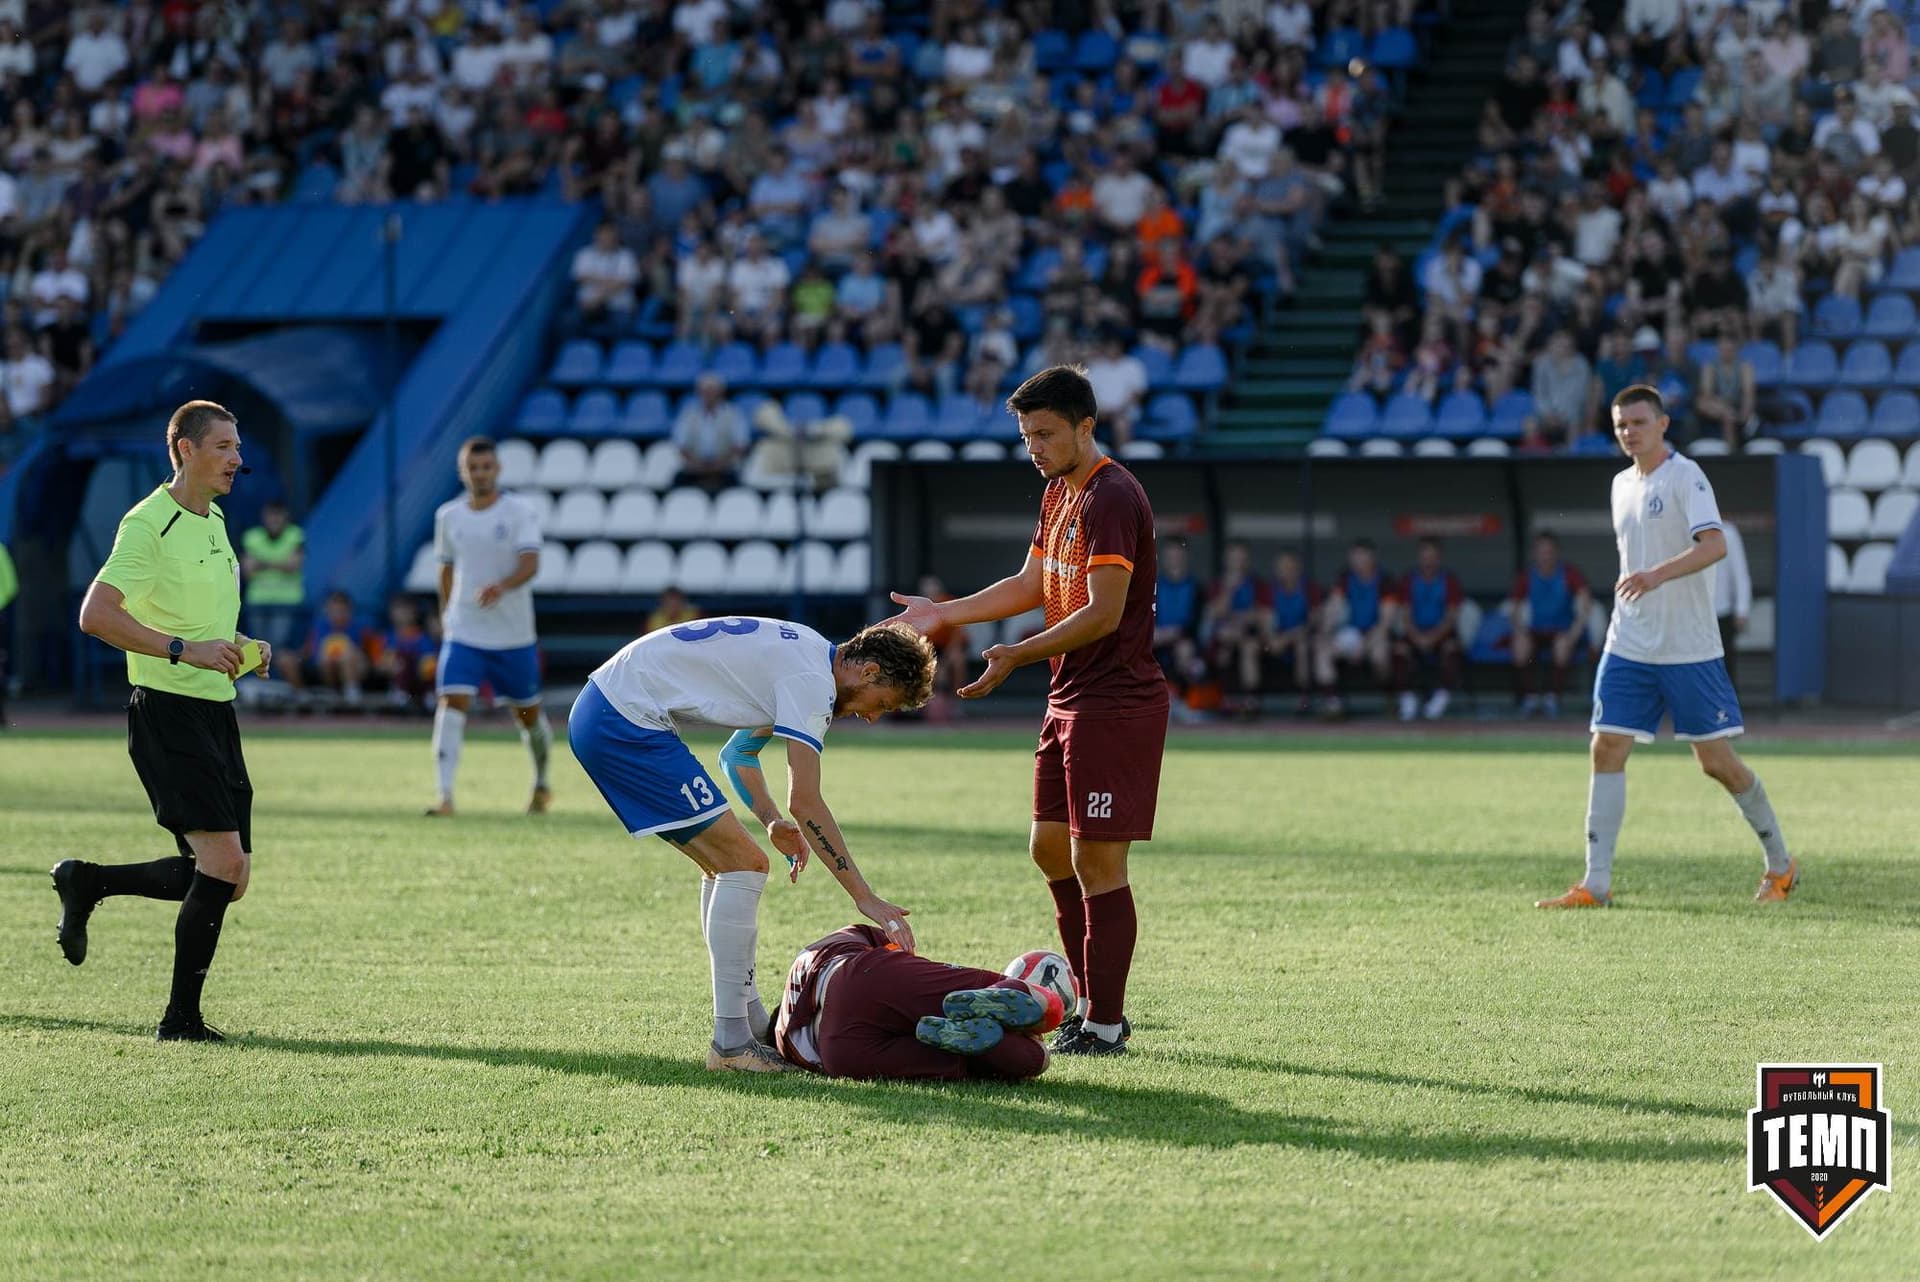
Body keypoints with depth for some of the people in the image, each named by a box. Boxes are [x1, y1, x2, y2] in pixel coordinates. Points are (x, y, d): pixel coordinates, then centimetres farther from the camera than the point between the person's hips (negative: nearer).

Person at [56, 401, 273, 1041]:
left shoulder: (214, 520, 16)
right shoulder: (149, 524, -13)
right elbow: (95, 614, -21)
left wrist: (243, 649, 11)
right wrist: (183, 650, -26)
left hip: (215, 712, 9)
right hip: (167, 712, -9)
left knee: (227, 878, 7)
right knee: (224, 862, -16)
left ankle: (87, 883, 25)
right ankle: (181, 1020, -6)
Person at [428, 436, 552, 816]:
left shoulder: (520, 512, -8)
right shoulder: (448, 516, 4)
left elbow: (530, 564, -20)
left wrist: (502, 587, -39)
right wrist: (445, 615, 18)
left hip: (514, 636, -1)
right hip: (463, 634, 1)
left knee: (528, 714, 12)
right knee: (452, 703, -18)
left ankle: (542, 784, 39)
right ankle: (445, 796, -22)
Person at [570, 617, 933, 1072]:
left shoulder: (800, 655, 17)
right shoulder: (813, 680, -14)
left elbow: (739, 753, 29)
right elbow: (805, 802, -19)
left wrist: (770, 820, 12)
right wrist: (865, 898, -18)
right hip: (625, 722, -11)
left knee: (724, 865, 17)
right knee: (743, 865, -10)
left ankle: (754, 1023, 24)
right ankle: (731, 1043, -9)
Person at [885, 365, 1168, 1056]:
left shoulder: (1111, 498, -17)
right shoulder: (1058, 493, 15)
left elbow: (1104, 612, -23)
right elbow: (1032, 585, 21)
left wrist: (1017, 655, -25)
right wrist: (942, 613, 13)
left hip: (1115, 706, -10)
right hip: (1069, 701, 10)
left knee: (1097, 864, -7)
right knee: (1050, 850, 13)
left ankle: (1105, 1025, -1)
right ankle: (1093, 1005, 21)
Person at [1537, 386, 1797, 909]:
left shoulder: (1685, 477, -10)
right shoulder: (1622, 485, 13)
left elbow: (1714, 545, -25)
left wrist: (1658, 575, -37)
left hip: (1689, 649, -6)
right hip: (1629, 646, 6)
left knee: (1718, 762, -2)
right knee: (1607, 750, -5)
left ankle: (1780, 865, 17)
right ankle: (1596, 883, -5)